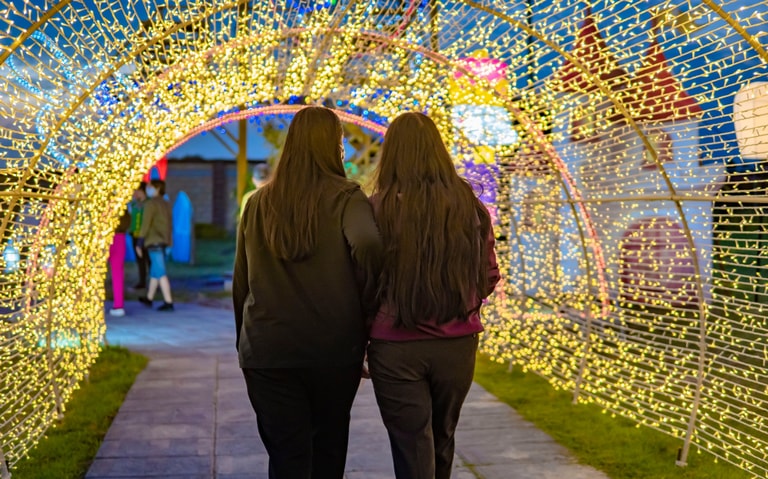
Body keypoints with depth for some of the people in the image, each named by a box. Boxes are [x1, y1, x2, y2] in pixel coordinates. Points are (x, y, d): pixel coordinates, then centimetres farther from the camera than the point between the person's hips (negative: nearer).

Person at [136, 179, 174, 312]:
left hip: (154, 241, -8)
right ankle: (149, 298, 30)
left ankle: (168, 302, -13)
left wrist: (139, 243, -10)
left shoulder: (151, 204, -10)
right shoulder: (166, 204, 13)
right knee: (154, 270, 18)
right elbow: (170, 224, 15)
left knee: (160, 272, -9)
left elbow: (145, 224, -14)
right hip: (164, 241, 8)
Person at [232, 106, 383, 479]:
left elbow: (241, 283, 9)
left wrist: (245, 341, 19)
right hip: (335, 349, -1)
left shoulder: (258, 203, 4)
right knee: (329, 445, 19)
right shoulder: (345, 198, -7)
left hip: (268, 352, 2)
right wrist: (365, 305, -9)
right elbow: (367, 244, -27)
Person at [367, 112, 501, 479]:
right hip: (457, 344, 3)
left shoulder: (380, 208, -10)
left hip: (396, 347, -3)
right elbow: (489, 278, 6)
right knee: (442, 441, 24)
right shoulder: (470, 207, -2)